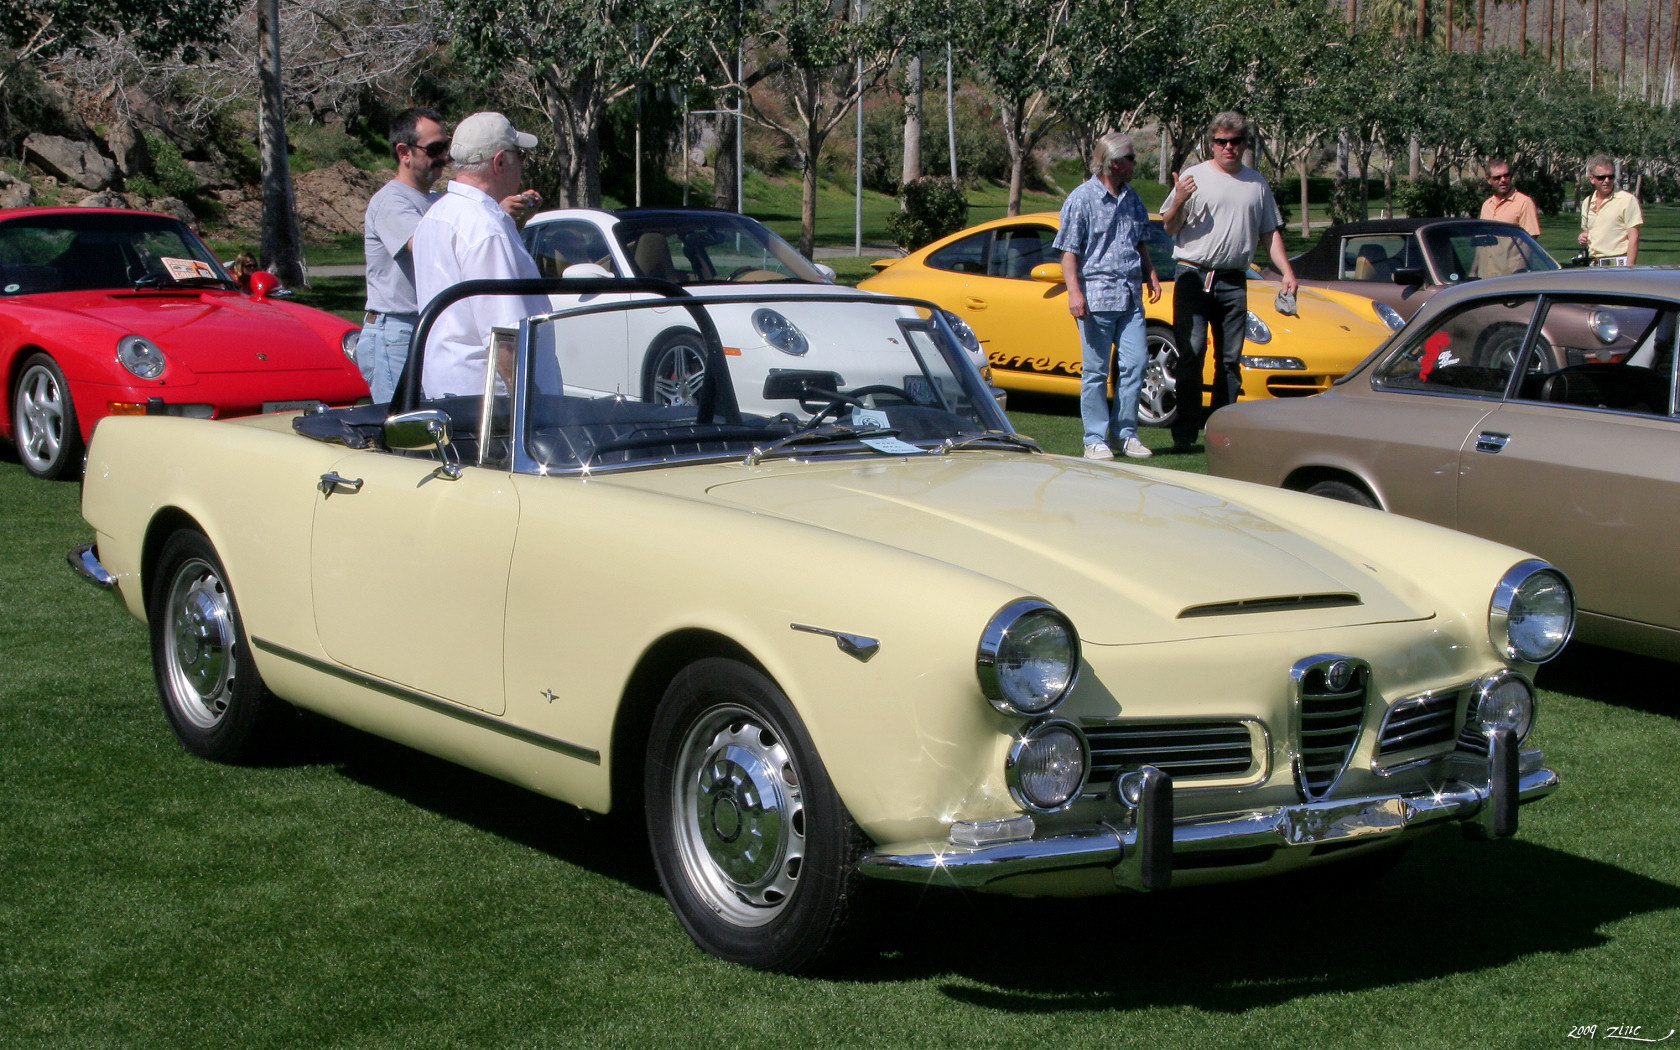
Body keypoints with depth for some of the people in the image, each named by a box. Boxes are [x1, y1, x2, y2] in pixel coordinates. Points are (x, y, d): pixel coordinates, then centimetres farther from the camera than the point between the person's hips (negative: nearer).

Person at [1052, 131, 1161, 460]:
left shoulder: (1130, 197, 16)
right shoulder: (1081, 198, -4)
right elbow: (1069, 251, -7)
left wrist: (1150, 272, 13)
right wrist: (1074, 291, -16)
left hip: (1130, 296, 6)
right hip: (1096, 294, -6)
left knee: (1135, 363, 0)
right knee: (1095, 370, -2)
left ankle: (1124, 433, 10)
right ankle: (1095, 439, 4)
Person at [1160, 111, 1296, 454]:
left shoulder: (1256, 182, 14)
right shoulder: (1195, 177, 2)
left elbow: (1271, 232, 19)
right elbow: (1169, 227, 0)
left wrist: (1286, 271, 8)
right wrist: (1178, 201, -20)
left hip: (1234, 281, 4)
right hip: (1193, 276, -4)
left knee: (1230, 359, 4)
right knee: (1191, 355, -9)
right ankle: (1184, 433, -7)